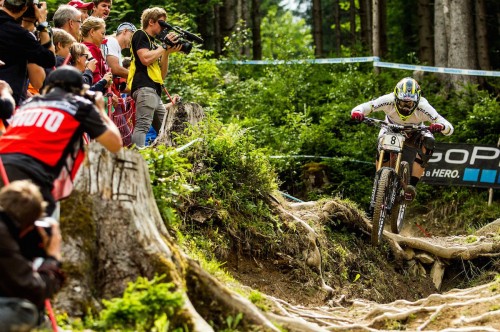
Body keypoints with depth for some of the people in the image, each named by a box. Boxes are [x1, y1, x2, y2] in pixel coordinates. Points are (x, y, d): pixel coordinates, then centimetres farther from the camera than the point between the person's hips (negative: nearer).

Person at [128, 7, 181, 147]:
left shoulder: (153, 43, 27)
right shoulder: (140, 35, 4)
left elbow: (162, 74, 21)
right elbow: (145, 59, -14)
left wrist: (167, 53, 9)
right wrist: (164, 46, -2)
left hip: (155, 91, 10)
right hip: (144, 88, -10)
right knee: (142, 126, -24)